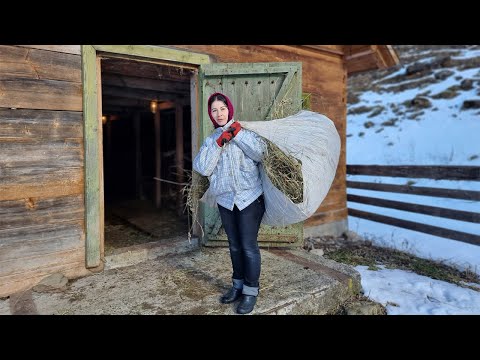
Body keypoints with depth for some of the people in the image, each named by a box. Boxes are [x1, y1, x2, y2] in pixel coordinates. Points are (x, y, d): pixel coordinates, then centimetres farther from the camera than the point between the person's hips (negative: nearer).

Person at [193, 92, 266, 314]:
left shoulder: (244, 131, 1)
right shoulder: (210, 140, 10)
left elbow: (261, 153, -14)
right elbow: (202, 168, -6)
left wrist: (239, 134, -16)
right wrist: (218, 143, -13)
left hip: (250, 198, -4)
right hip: (225, 201, 4)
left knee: (249, 246, -2)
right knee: (235, 246, 15)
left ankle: (251, 290, 13)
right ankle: (238, 285, 31)